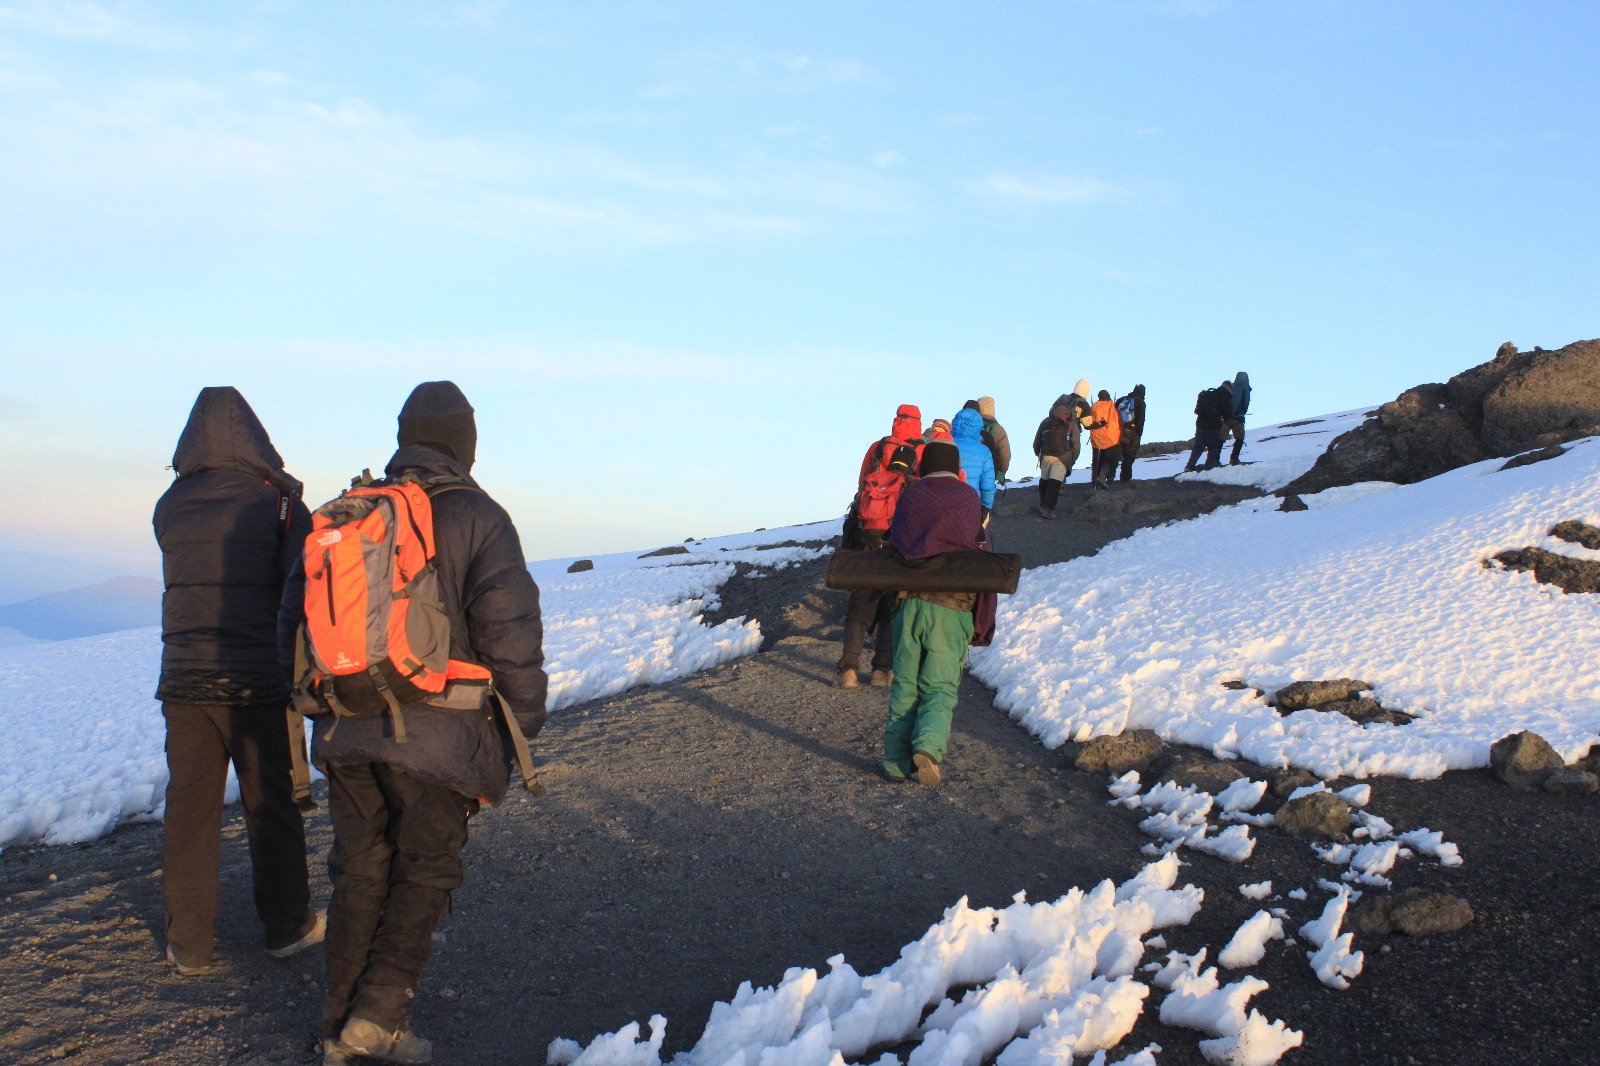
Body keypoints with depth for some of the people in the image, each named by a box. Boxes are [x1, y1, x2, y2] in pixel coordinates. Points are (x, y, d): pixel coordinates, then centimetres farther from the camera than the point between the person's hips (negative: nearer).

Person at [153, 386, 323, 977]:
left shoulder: (167, 509, 3)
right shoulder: (279, 504, -8)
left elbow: (197, 577, 12)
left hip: (184, 680, 3)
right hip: (260, 681, -3)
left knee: (189, 810, 11)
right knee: (271, 807, 10)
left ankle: (188, 942, 18)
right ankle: (285, 924, 22)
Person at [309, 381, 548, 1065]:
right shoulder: (477, 517, -7)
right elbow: (508, 626, -12)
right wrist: (524, 718, -1)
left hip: (346, 731, 5)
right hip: (435, 734, -4)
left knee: (359, 872, 15)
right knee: (425, 872, 10)